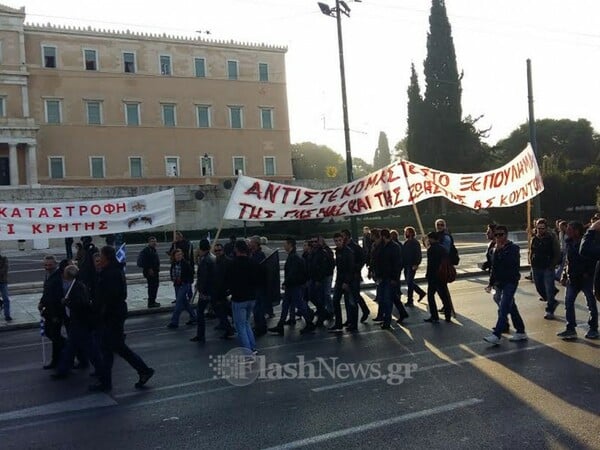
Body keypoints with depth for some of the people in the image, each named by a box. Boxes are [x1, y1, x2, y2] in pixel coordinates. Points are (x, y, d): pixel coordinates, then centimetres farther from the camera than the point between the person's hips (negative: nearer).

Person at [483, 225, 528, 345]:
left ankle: (496, 335, -19)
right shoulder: (497, 249, 13)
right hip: (499, 283, 8)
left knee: (503, 309, -14)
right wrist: (491, 283, 18)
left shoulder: (513, 248, -7)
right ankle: (521, 332, 24)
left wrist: (500, 251, -20)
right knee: (511, 308, 14)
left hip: (510, 282, -8)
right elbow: (494, 267, 19)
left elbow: (510, 262, -25)